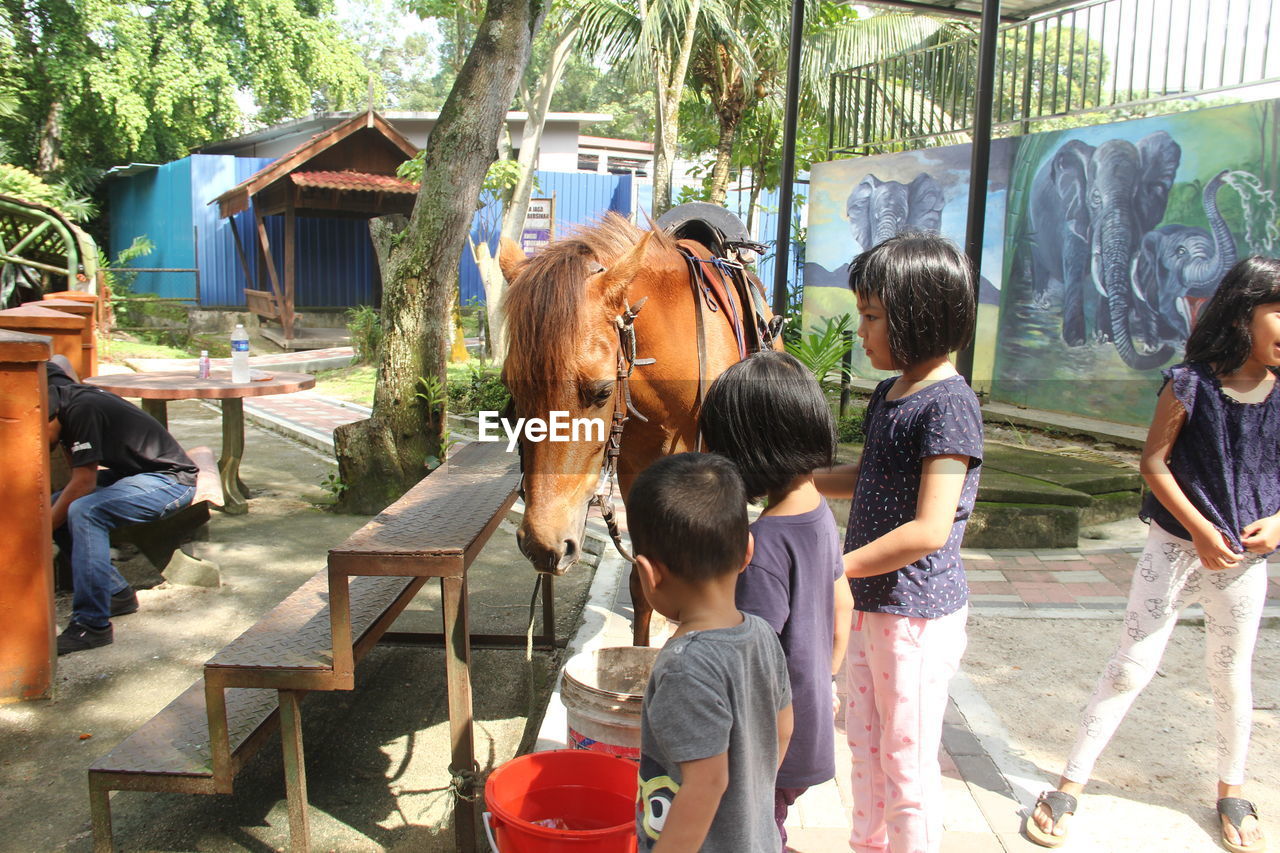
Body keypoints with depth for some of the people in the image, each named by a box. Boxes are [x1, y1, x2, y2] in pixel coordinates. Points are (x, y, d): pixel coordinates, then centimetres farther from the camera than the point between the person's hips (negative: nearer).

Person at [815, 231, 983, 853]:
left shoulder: (948, 403, -21)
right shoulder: (888, 393, 6)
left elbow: (929, 530, -27)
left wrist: (837, 567, -19)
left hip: (918, 613, -9)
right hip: (869, 603, 9)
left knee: (906, 760, 7)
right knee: (865, 742, 23)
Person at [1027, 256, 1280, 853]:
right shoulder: (1191, 385, -12)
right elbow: (1154, 462, -9)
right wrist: (1200, 529, -15)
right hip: (1176, 547, -3)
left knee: (1231, 676, 17)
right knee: (1131, 666, 1)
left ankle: (1231, 792, 38)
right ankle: (1070, 786, 13)